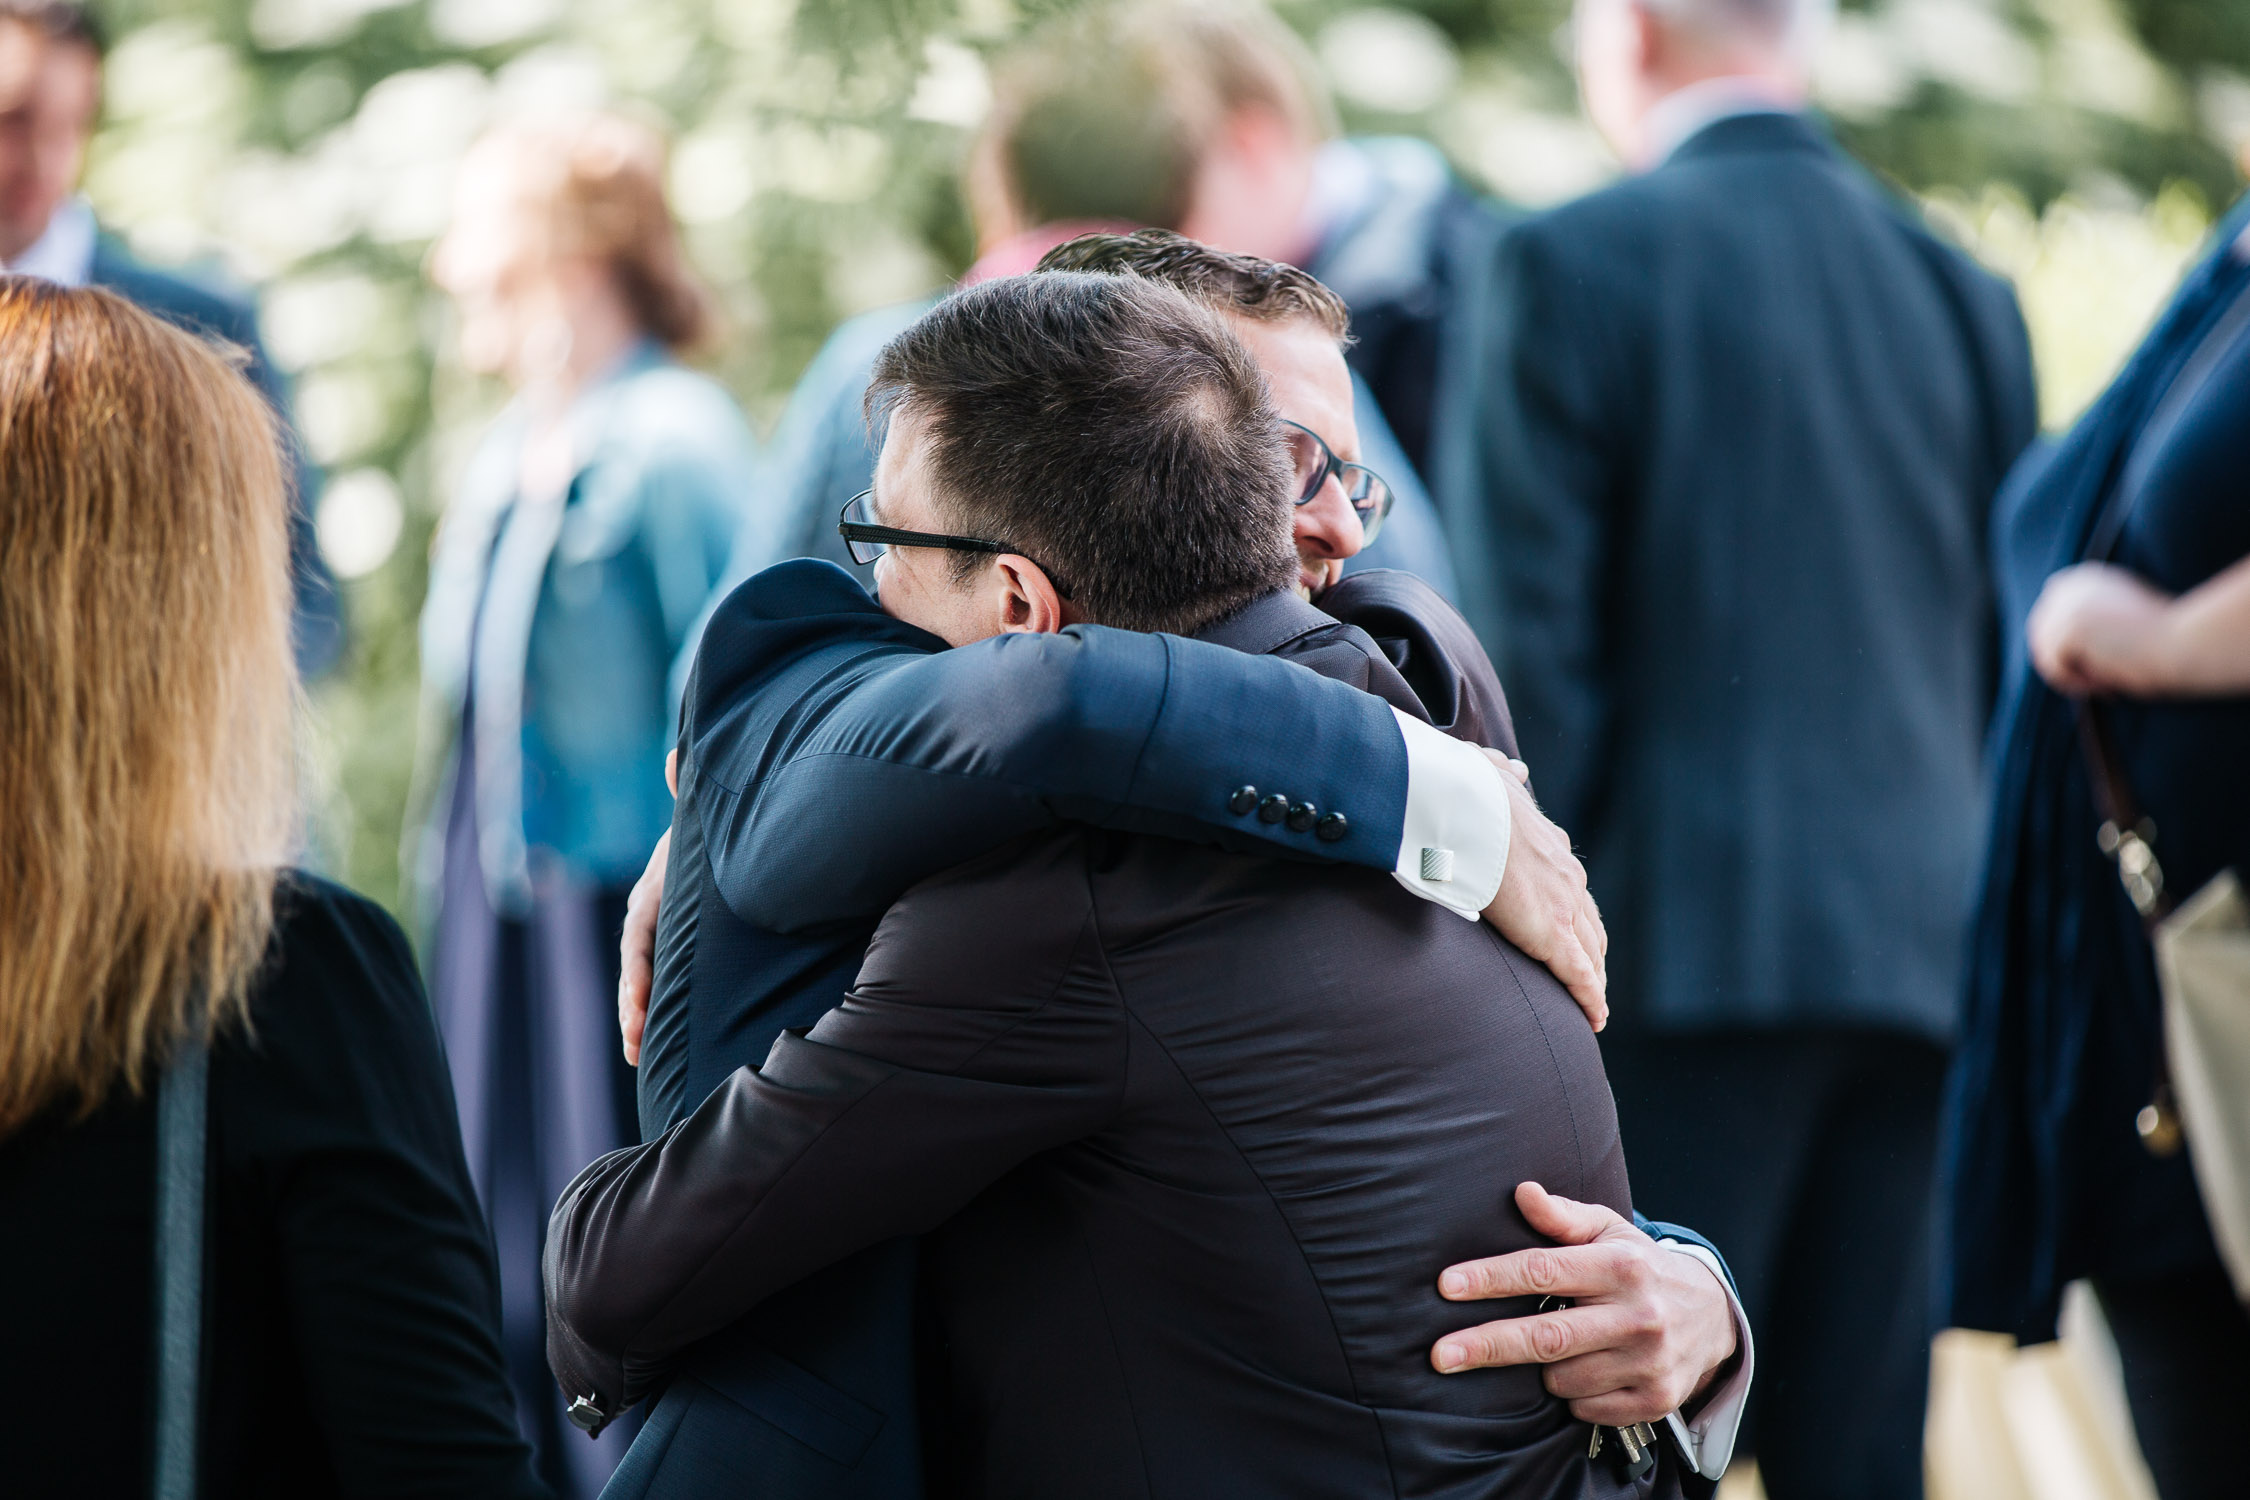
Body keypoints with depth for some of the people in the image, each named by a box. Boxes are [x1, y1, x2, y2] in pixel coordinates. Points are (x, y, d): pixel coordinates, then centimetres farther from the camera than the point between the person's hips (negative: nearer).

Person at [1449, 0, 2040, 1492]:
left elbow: (1529, 646, -8)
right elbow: (2000, 655, 14)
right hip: (1919, 950, 5)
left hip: (1685, 943, -5)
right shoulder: (1963, 291, 11)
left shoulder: (1575, 262, -4)